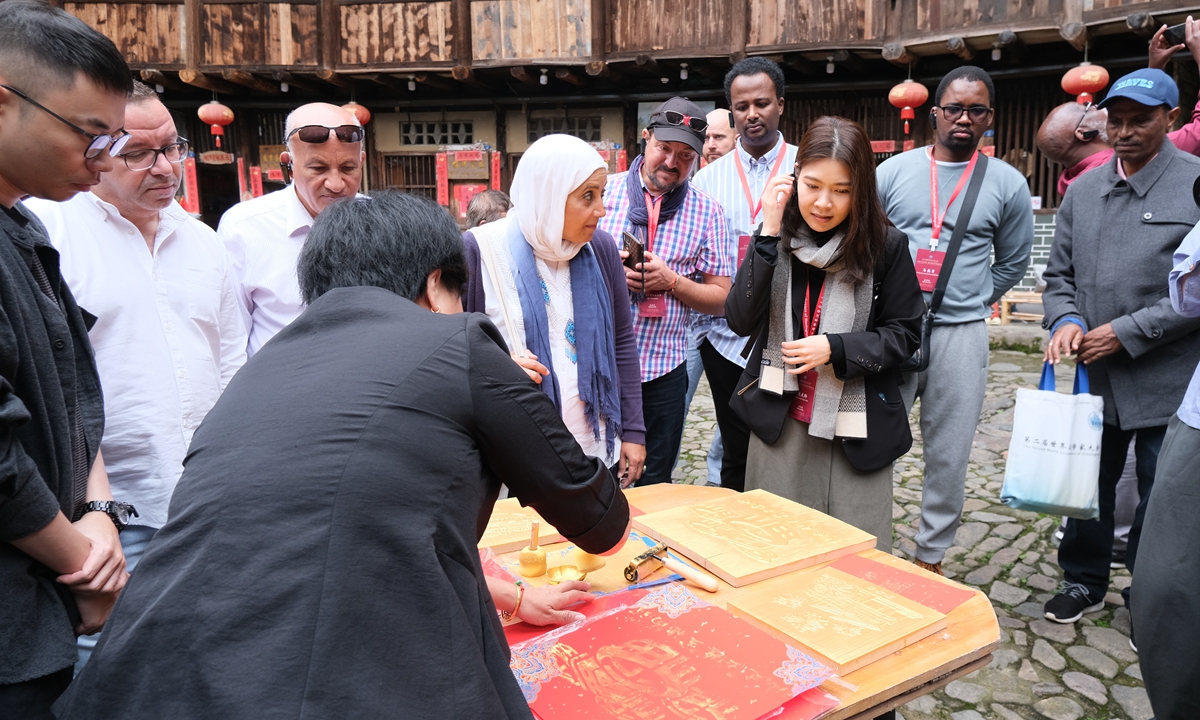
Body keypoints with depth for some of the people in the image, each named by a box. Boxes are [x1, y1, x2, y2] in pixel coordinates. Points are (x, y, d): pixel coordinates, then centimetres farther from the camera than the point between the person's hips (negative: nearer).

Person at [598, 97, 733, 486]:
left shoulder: (707, 212, 3)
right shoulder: (602, 189, 2)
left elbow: (721, 300, 3)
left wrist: (672, 281, -13)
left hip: (663, 370, 1)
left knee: (653, 488, 11)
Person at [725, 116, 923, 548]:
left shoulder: (885, 245, -7)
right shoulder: (776, 238, -2)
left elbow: (904, 333, 0)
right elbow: (740, 321, -12)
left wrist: (836, 348, -16)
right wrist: (769, 235, -18)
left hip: (855, 428, -1)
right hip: (780, 422, 2)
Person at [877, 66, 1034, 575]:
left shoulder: (1007, 184, 6)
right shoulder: (893, 171, 5)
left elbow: (1013, 262, 16)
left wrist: (971, 304, 9)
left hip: (961, 336, 1)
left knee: (949, 453, 8)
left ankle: (931, 556, 24)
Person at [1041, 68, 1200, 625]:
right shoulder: (1083, 190, 6)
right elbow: (1059, 274, 11)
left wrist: (1128, 332, -16)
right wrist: (1065, 320, -7)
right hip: (1096, 375, 4)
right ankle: (1084, 582, 35)